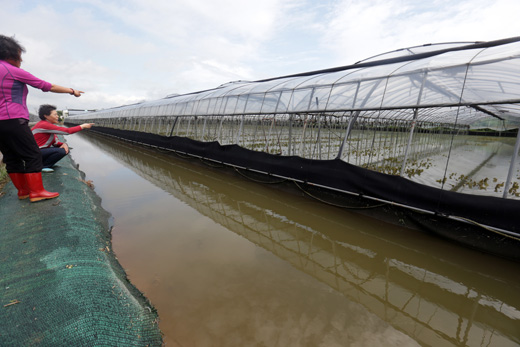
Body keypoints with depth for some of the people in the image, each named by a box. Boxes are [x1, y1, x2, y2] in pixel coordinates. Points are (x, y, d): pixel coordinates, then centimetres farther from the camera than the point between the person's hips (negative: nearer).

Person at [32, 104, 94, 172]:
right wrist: (83, 126, -19)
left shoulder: (49, 125, 9)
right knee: (61, 151, -25)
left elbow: (56, 143, 8)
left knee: (65, 149, 1)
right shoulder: (44, 125, -21)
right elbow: (67, 131, -26)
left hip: (41, 151, 9)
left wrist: (63, 144, -15)